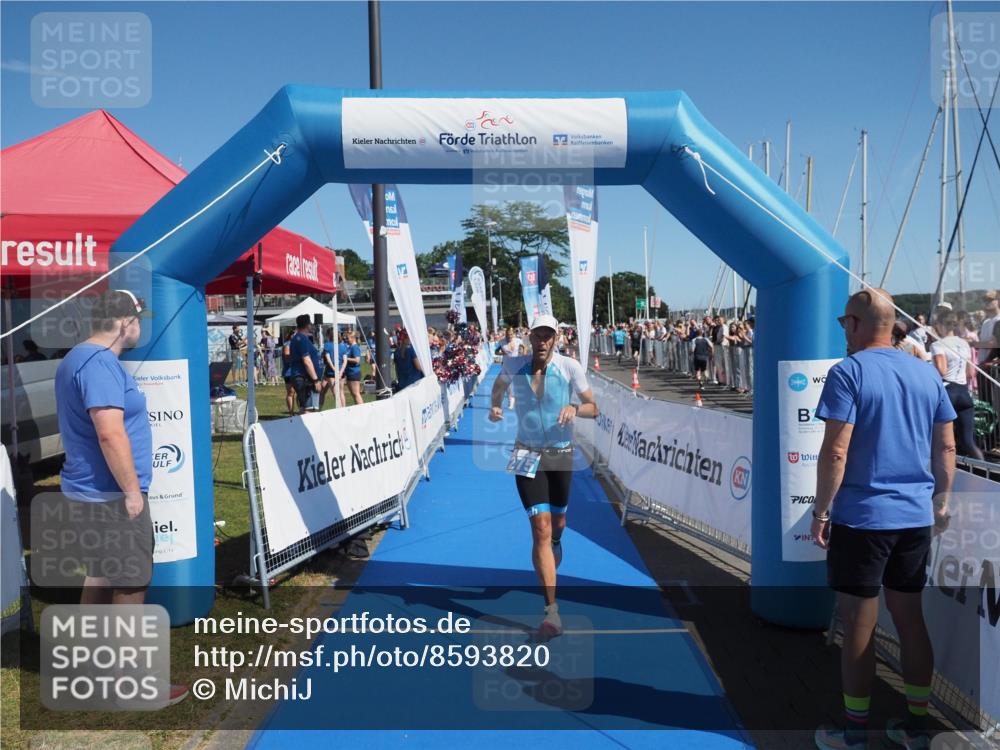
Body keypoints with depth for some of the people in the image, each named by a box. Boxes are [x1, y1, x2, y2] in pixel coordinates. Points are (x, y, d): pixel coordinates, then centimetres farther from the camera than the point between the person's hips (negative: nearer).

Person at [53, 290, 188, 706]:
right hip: (109, 496, -10)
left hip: (89, 492, 11)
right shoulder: (100, 364, -21)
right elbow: (111, 434, -28)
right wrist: (132, 490, -19)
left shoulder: (78, 358, 13)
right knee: (130, 587, 0)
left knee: (100, 578, 21)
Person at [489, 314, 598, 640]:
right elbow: (499, 383, 21)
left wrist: (574, 408, -23)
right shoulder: (514, 365, -4)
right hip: (527, 455, -1)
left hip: (561, 454, 1)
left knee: (558, 522, 17)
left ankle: (554, 544, 57)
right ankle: (551, 610, -5)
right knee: (540, 528, -10)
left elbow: (593, 408, -4)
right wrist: (496, 405, 6)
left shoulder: (570, 367, -9)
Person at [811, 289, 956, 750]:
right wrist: (941, 500, 22)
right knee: (911, 619, 17)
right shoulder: (926, 373, 7)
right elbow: (946, 447, 11)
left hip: (860, 517, -6)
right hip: (916, 517, 6)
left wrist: (820, 511, -9)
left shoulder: (848, 373, -12)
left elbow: (835, 452, -17)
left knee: (859, 628, 5)